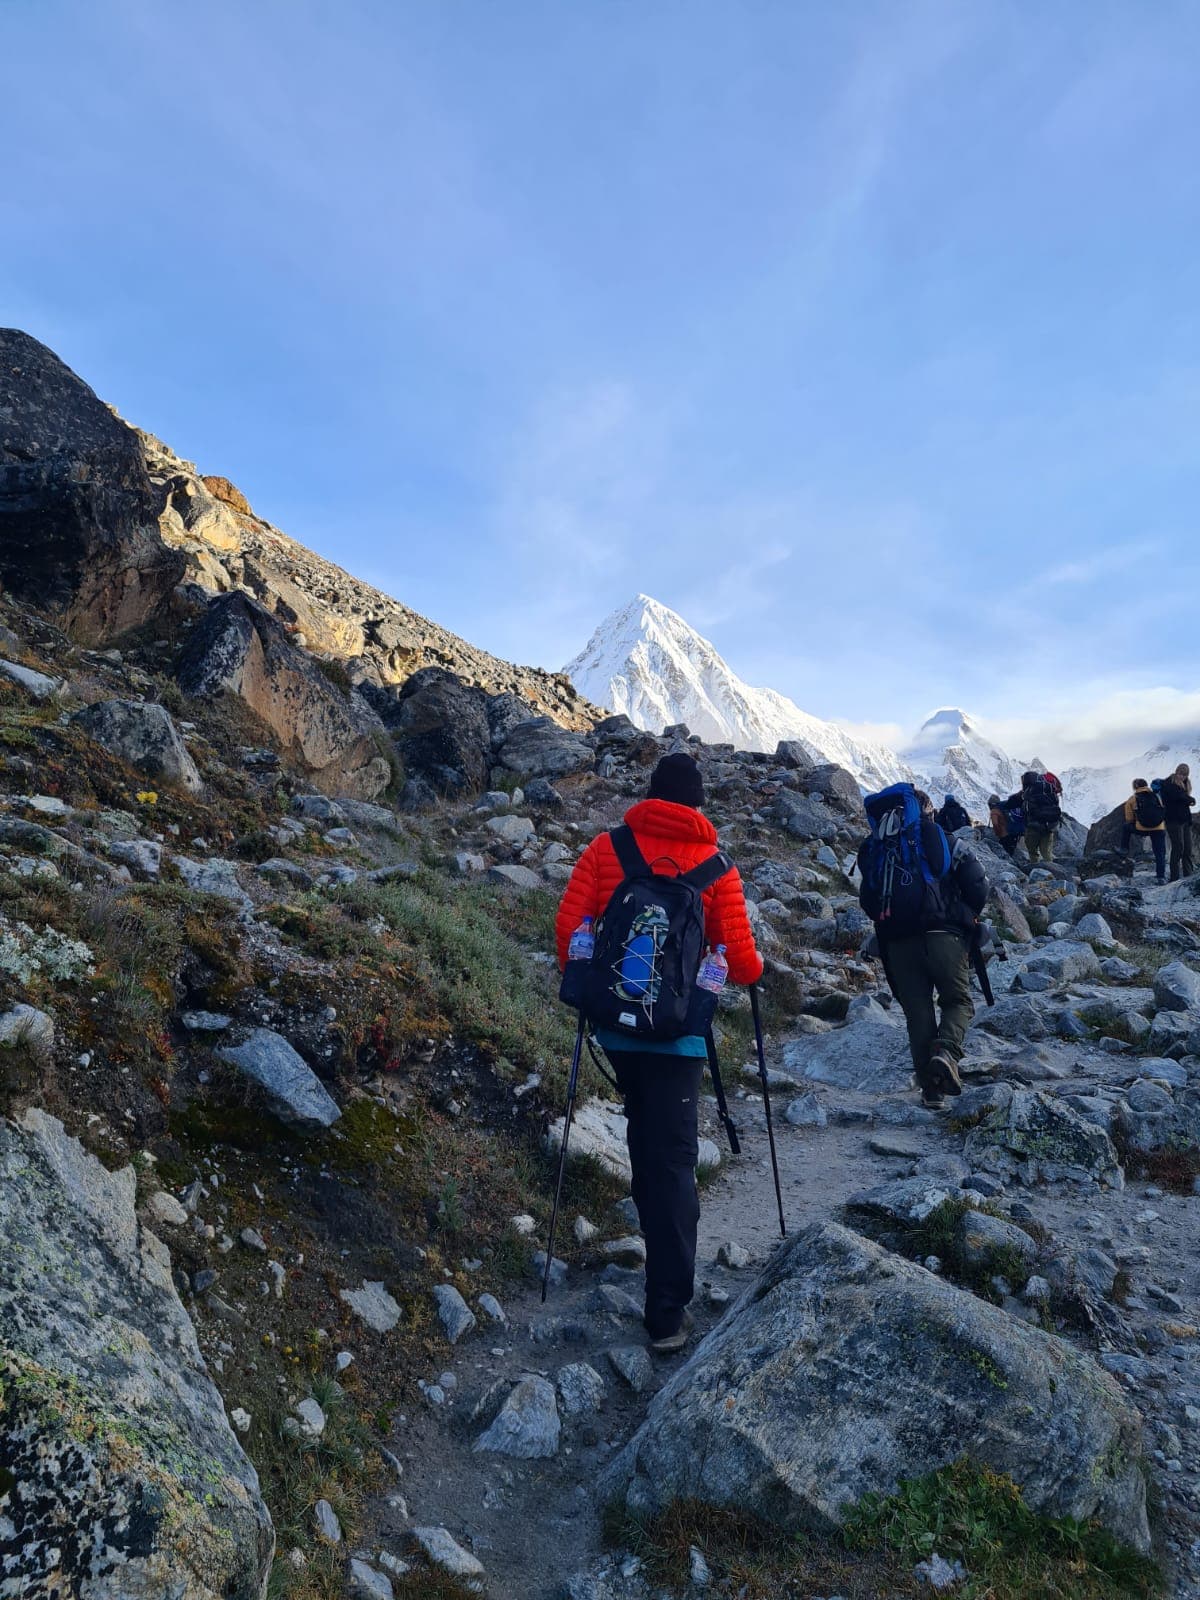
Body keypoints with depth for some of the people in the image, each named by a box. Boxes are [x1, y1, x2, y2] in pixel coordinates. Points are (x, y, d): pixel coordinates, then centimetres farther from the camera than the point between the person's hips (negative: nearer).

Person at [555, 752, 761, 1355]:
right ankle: (668, 1314, 3)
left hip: (615, 1019, 3)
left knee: (644, 1129, 26)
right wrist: (755, 968, 18)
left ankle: (657, 1231, 45)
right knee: (673, 1158, 2)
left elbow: (568, 924, -6)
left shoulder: (605, 847, -1)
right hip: (677, 1029, -2)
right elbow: (739, 959, -5)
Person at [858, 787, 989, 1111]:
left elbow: (867, 901, 11)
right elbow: (977, 887, 1)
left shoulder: (874, 848, 11)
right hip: (945, 936, -2)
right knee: (958, 1000, 12)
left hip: (898, 942, 2)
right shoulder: (945, 842, 6)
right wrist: (966, 917, 18)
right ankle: (945, 1051, -16)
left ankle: (931, 1089, 9)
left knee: (917, 1011, 9)